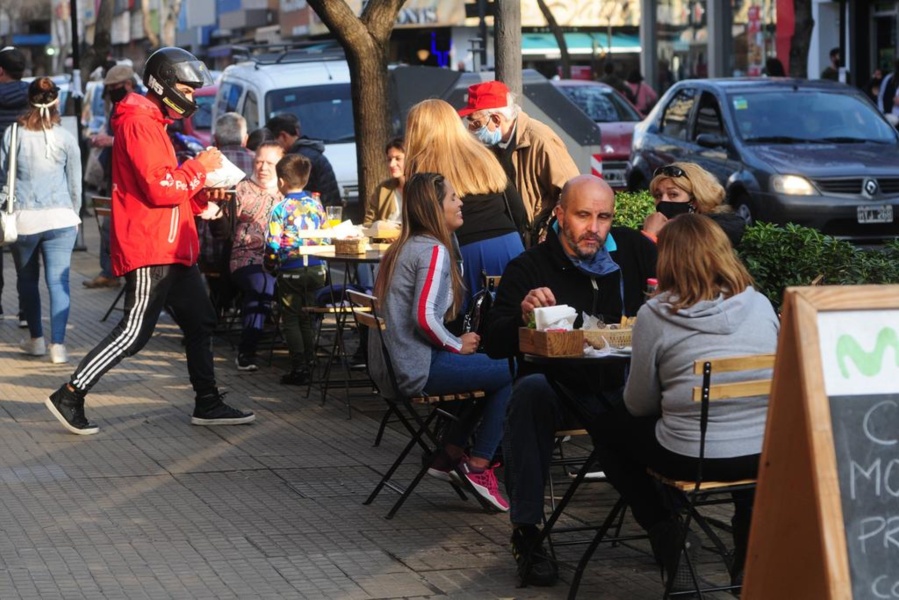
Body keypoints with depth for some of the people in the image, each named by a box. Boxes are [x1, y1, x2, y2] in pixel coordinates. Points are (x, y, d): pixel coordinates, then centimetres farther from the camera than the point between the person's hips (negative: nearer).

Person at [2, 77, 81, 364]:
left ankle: (36, 339, 23)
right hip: (59, 217, 0)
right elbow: (75, 182, 8)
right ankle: (58, 345, -9)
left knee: (27, 279, 17)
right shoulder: (65, 139, 0)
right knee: (59, 281, -1)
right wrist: (74, 216, 23)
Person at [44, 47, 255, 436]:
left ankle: (208, 404, 20)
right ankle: (70, 396, -4)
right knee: (134, 332, -9)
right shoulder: (139, 123, -14)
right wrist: (199, 168, -9)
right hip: (149, 248, -11)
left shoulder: (154, 122, 19)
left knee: (199, 323, 13)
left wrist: (200, 201, 10)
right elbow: (159, 188, -22)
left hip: (171, 248, 11)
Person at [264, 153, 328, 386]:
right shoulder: (316, 204, 2)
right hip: (316, 268, 4)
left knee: (291, 320, 4)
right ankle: (310, 364, 18)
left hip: (290, 271, -4)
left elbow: (272, 244, -12)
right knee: (307, 319, 16)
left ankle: (299, 368, 0)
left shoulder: (280, 209, -11)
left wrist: (270, 264, 6)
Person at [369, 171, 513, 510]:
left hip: (391, 367, 10)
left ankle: (450, 454, 23)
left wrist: (457, 342, 15)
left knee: (485, 368, 24)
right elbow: (424, 317, -24)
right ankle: (478, 465, -3)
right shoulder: (434, 251, -14)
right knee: (509, 372, -7)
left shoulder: (403, 247, 15)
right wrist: (458, 345, -8)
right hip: (416, 370, -10)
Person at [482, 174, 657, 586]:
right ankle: (526, 531, -29)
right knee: (531, 390, -36)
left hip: (621, 388, 2)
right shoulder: (529, 267, -1)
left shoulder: (633, 249, 7)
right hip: (561, 390, -2)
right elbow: (494, 344, -6)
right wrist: (523, 315, -27)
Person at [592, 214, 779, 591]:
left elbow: (638, 405, 0)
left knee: (609, 429, 24)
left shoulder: (656, 315, -7)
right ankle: (748, 549, 30)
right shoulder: (760, 305, 2)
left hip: (691, 459, -3)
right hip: (765, 457, 3)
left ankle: (667, 538, 15)